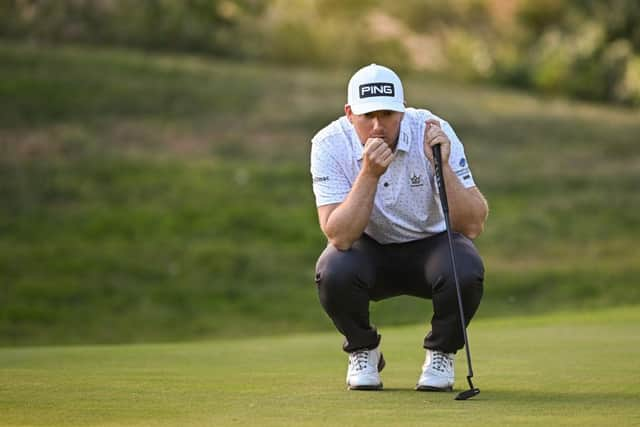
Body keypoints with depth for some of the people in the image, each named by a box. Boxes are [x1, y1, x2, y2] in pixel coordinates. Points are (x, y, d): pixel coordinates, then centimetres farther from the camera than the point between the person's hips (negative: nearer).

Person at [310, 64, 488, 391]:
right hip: (368, 249, 0)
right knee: (333, 273, -32)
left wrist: (443, 166, -39)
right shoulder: (330, 144, -22)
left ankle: (441, 353, 0)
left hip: (431, 243, 0)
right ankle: (363, 351, 0)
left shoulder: (434, 133, -22)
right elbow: (339, 237, -30)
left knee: (465, 272, -32)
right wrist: (369, 174, -40)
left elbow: (473, 226, -26)